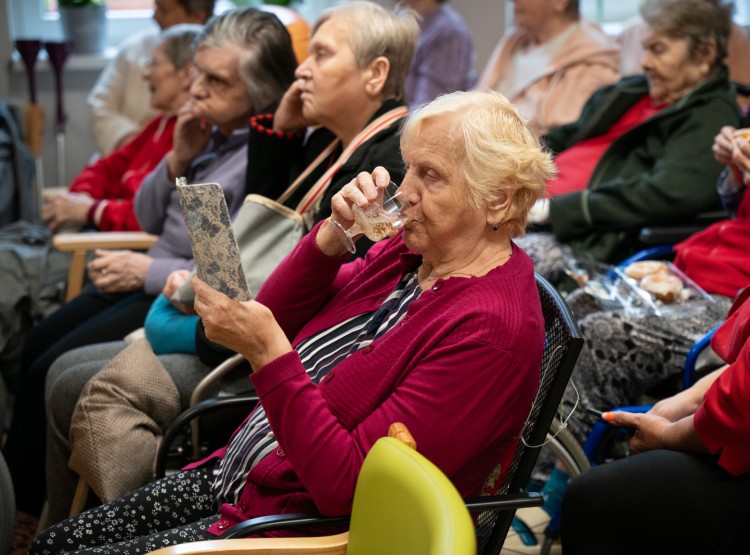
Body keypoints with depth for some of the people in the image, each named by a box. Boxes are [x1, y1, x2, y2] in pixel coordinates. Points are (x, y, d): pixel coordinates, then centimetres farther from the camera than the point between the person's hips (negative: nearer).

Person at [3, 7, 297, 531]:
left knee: (52, 371, -8)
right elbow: (149, 218, 10)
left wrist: (147, 271, -19)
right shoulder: (212, 129, 3)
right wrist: (179, 160, -8)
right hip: (151, 278, 10)